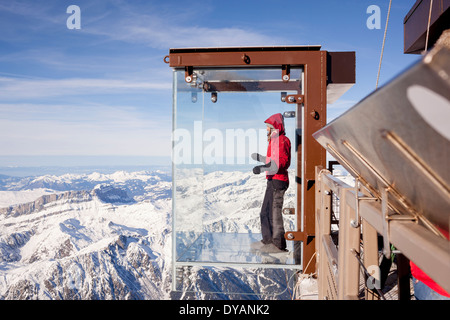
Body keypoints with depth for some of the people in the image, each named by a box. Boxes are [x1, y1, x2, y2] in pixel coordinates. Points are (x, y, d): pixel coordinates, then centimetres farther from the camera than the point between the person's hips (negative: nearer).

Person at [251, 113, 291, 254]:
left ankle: (279, 244, 1)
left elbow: (281, 162, -24)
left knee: (274, 212, -7)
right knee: (265, 212, 15)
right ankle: (267, 240, 26)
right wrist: (260, 158, 38)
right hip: (272, 180, 11)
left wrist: (262, 168, -31)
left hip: (278, 181, -11)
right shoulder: (274, 141, 18)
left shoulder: (281, 141, -13)